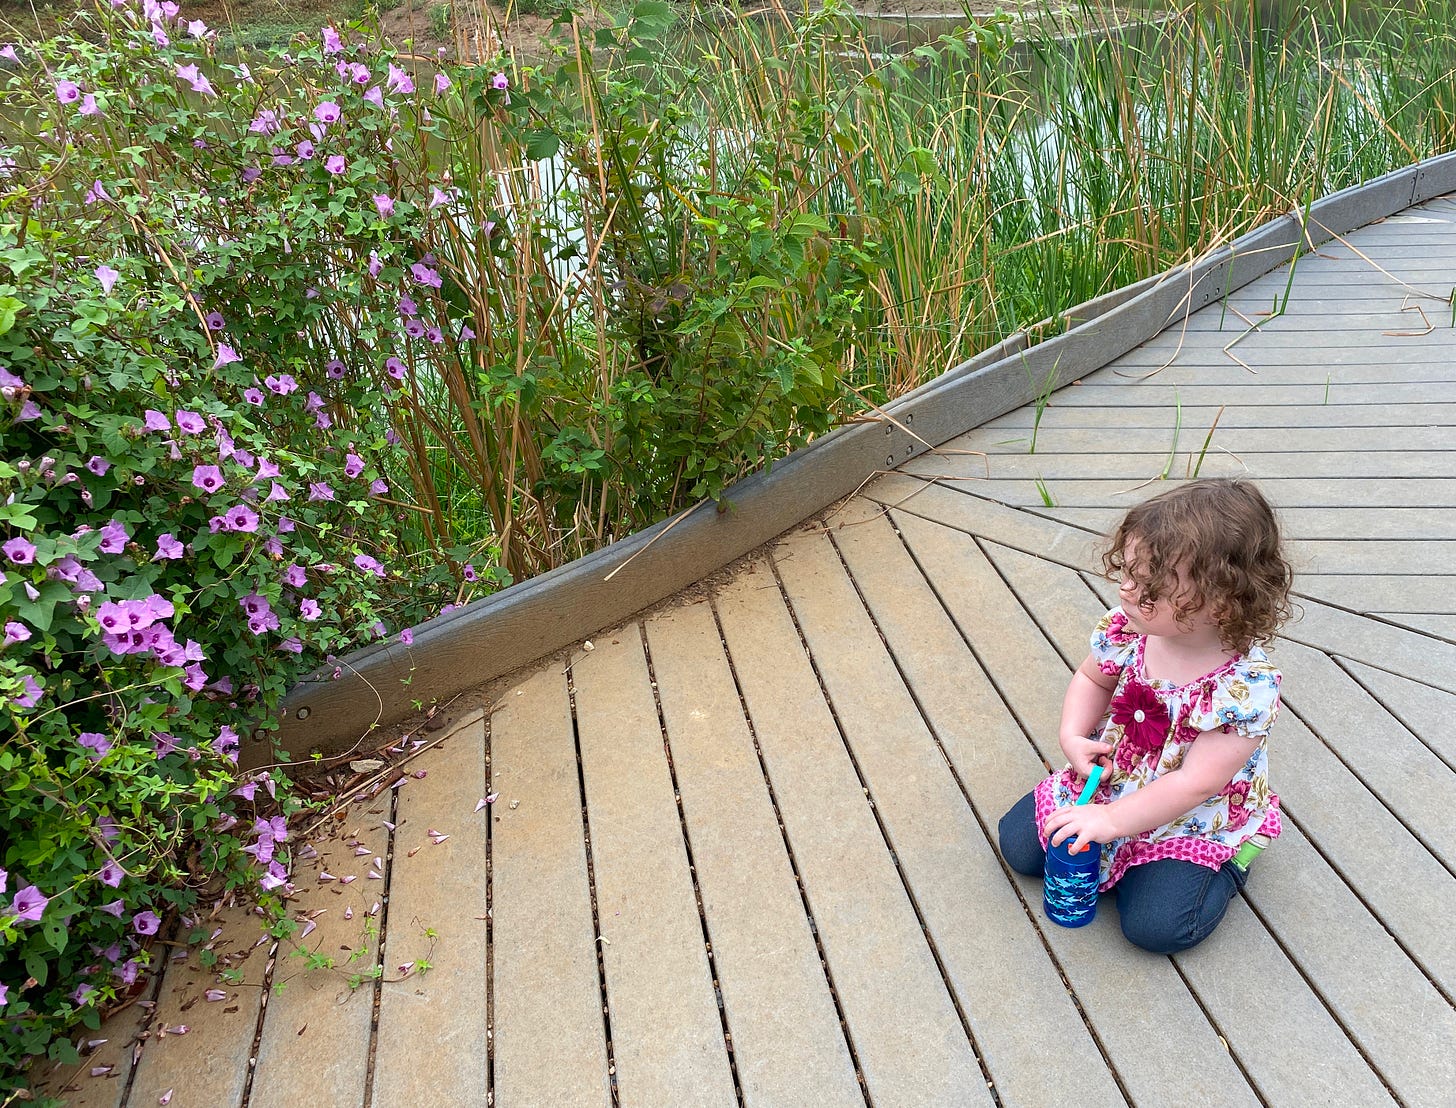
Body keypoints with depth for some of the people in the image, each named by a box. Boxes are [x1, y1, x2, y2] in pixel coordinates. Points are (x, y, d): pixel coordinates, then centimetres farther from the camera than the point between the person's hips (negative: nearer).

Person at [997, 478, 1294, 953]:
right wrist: (1073, 736, -13)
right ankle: (1124, 857, 20)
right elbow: (1091, 679, 5)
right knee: (1019, 844, 0)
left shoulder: (1246, 687, -31)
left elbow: (1195, 784, -30)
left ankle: (1223, 864, 12)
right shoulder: (1126, 630, -17)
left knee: (1156, 925, -17)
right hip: (1107, 781, 5)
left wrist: (1113, 819, -31)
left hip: (1193, 821, -5)